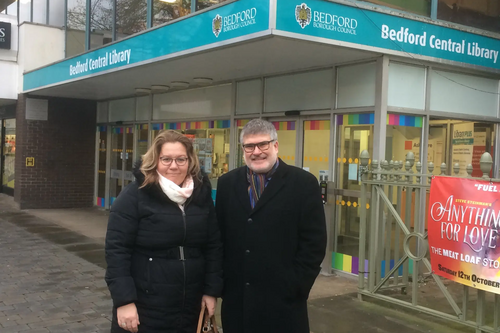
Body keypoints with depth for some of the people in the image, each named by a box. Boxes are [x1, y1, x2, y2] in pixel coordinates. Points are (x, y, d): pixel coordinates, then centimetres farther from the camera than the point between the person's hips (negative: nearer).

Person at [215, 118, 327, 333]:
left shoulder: (303, 184, -4)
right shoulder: (227, 183, 7)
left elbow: (314, 243, -6)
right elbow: (218, 236, 10)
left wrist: (295, 288, -9)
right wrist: (220, 282, 4)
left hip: (283, 300, -3)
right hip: (236, 299, 3)